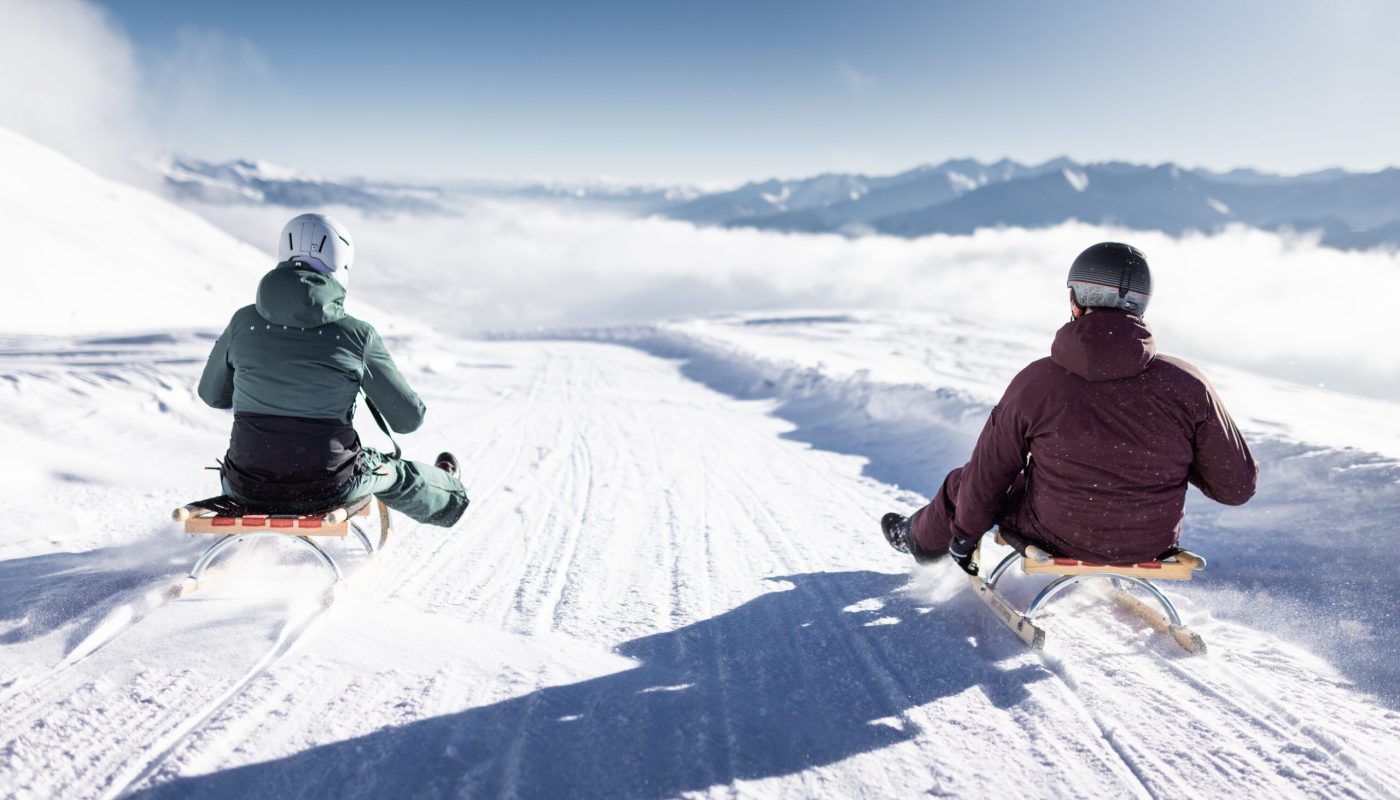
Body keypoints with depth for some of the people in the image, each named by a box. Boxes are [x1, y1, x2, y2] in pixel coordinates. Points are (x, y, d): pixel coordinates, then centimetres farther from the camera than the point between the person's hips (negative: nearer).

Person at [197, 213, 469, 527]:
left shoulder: (243, 321, -4)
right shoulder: (357, 335, -12)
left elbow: (211, 394, 14)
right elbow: (409, 418, -3)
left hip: (248, 490, 2)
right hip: (326, 490, -2)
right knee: (395, 473, 31)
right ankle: (449, 496, 63)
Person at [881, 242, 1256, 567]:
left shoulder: (1035, 383, -20)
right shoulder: (1186, 386, -17)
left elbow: (987, 476, -8)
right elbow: (1238, 485, -9)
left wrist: (964, 535, 9)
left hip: (1057, 537, -2)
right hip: (1152, 544, 2)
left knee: (967, 482, 24)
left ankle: (920, 538, 53)